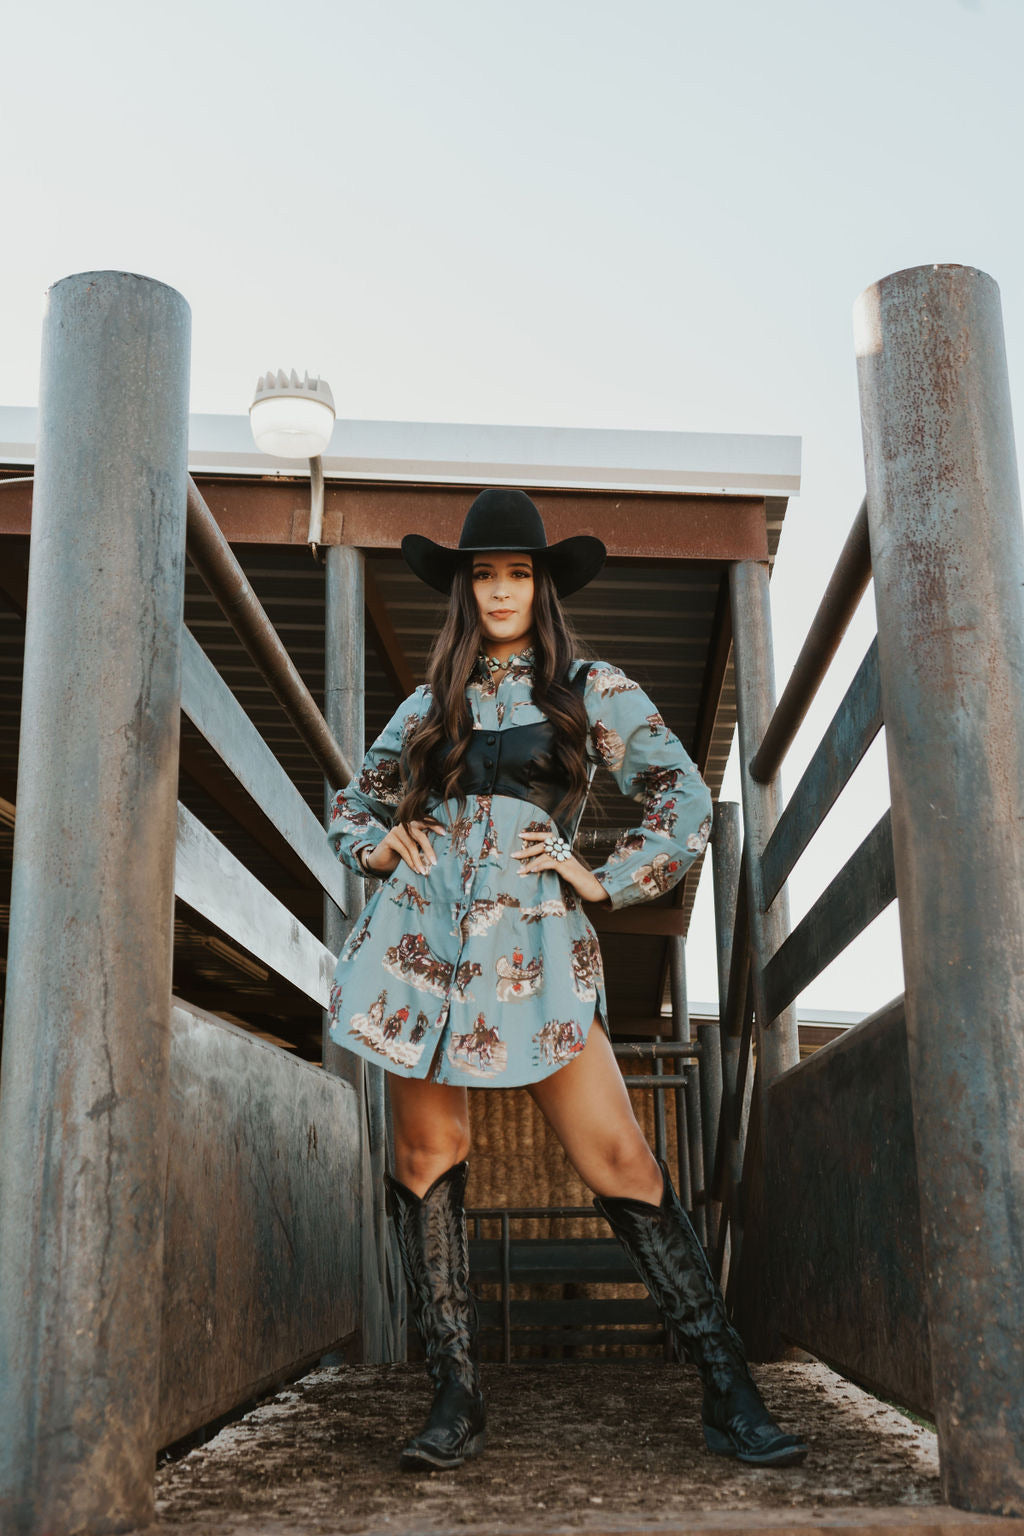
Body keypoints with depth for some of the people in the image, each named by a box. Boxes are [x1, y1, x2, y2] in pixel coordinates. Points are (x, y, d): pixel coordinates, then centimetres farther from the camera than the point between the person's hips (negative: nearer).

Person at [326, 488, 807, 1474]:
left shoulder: (592, 690, 9)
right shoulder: (433, 701, 16)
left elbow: (685, 804, 6)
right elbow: (351, 805, 25)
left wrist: (606, 881, -3)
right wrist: (377, 846, 4)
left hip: (533, 944, -3)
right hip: (420, 935, 3)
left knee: (619, 1162, -8)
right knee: (426, 1155, 1)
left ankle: (729, 1399, -2)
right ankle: (454, 1400, 10)